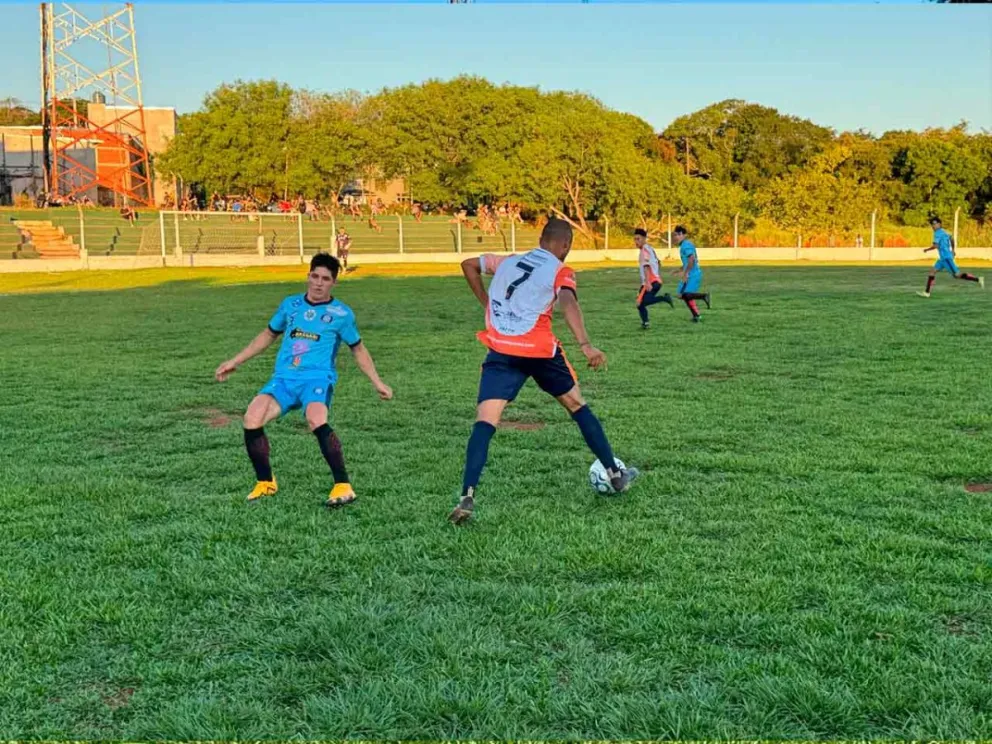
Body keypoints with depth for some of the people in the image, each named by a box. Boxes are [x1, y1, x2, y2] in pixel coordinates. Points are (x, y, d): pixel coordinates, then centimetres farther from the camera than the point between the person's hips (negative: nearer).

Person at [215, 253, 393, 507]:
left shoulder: (341, 313, 6)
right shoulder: (290, 305, 14)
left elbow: (358, 349, 16)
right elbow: (268, 335, 27)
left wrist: (377, 382, 7)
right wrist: (235, 362, 27)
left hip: (317, 378, -4)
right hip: (284, 378, 4)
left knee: (316, 421, -36)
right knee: (251, 419, -22)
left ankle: (343, 486, -25)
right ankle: (265, 482, 1)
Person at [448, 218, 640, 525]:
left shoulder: (507, 261, 20)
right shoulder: (560, 271, 5)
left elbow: (468, 265, 28)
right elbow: (568, 303, -15)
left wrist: (488, 304, 30)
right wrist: (586, 345, -27)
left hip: (500, 352, 2)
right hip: (539, 350, -2)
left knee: (485, 422, -7)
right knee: (577, 406, 19)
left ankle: (467, 498, -25)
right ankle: (616, 476, 30)